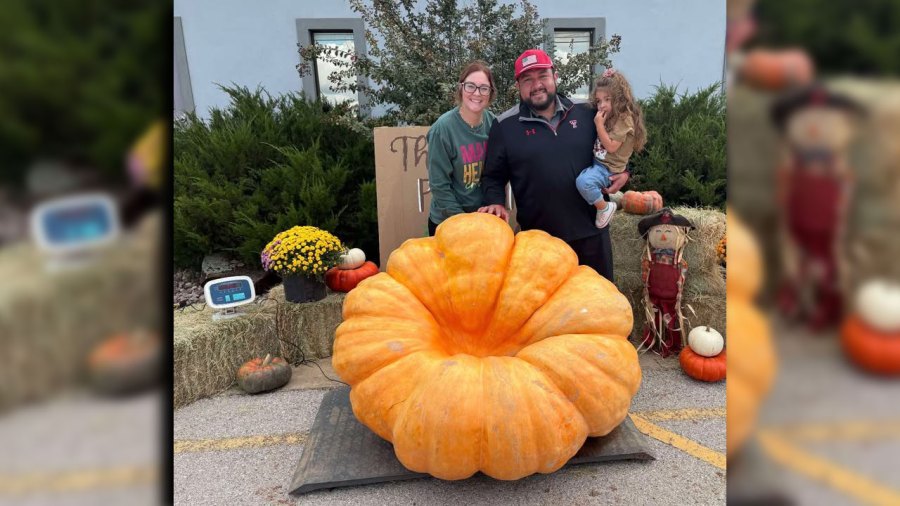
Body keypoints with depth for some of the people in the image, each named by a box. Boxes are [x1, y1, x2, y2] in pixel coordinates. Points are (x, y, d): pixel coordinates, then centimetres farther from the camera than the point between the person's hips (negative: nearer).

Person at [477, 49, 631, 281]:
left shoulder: (586, 111, 2)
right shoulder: (505, 125, -3)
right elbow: (493, 176, 3)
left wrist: (623, 171, -2)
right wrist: (495, 203, -14)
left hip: (591, 230, 2)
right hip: (539, 237, -2)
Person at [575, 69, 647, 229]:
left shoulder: (625, 119, -15)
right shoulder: (609, 116, 13)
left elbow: (611, 146, -21)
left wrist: (599, 124, -19)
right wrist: (600, 123, 6)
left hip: (609, 169, -10)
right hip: (597, 162, 10)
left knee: (583, 181, -34)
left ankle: (605, 208, -13)